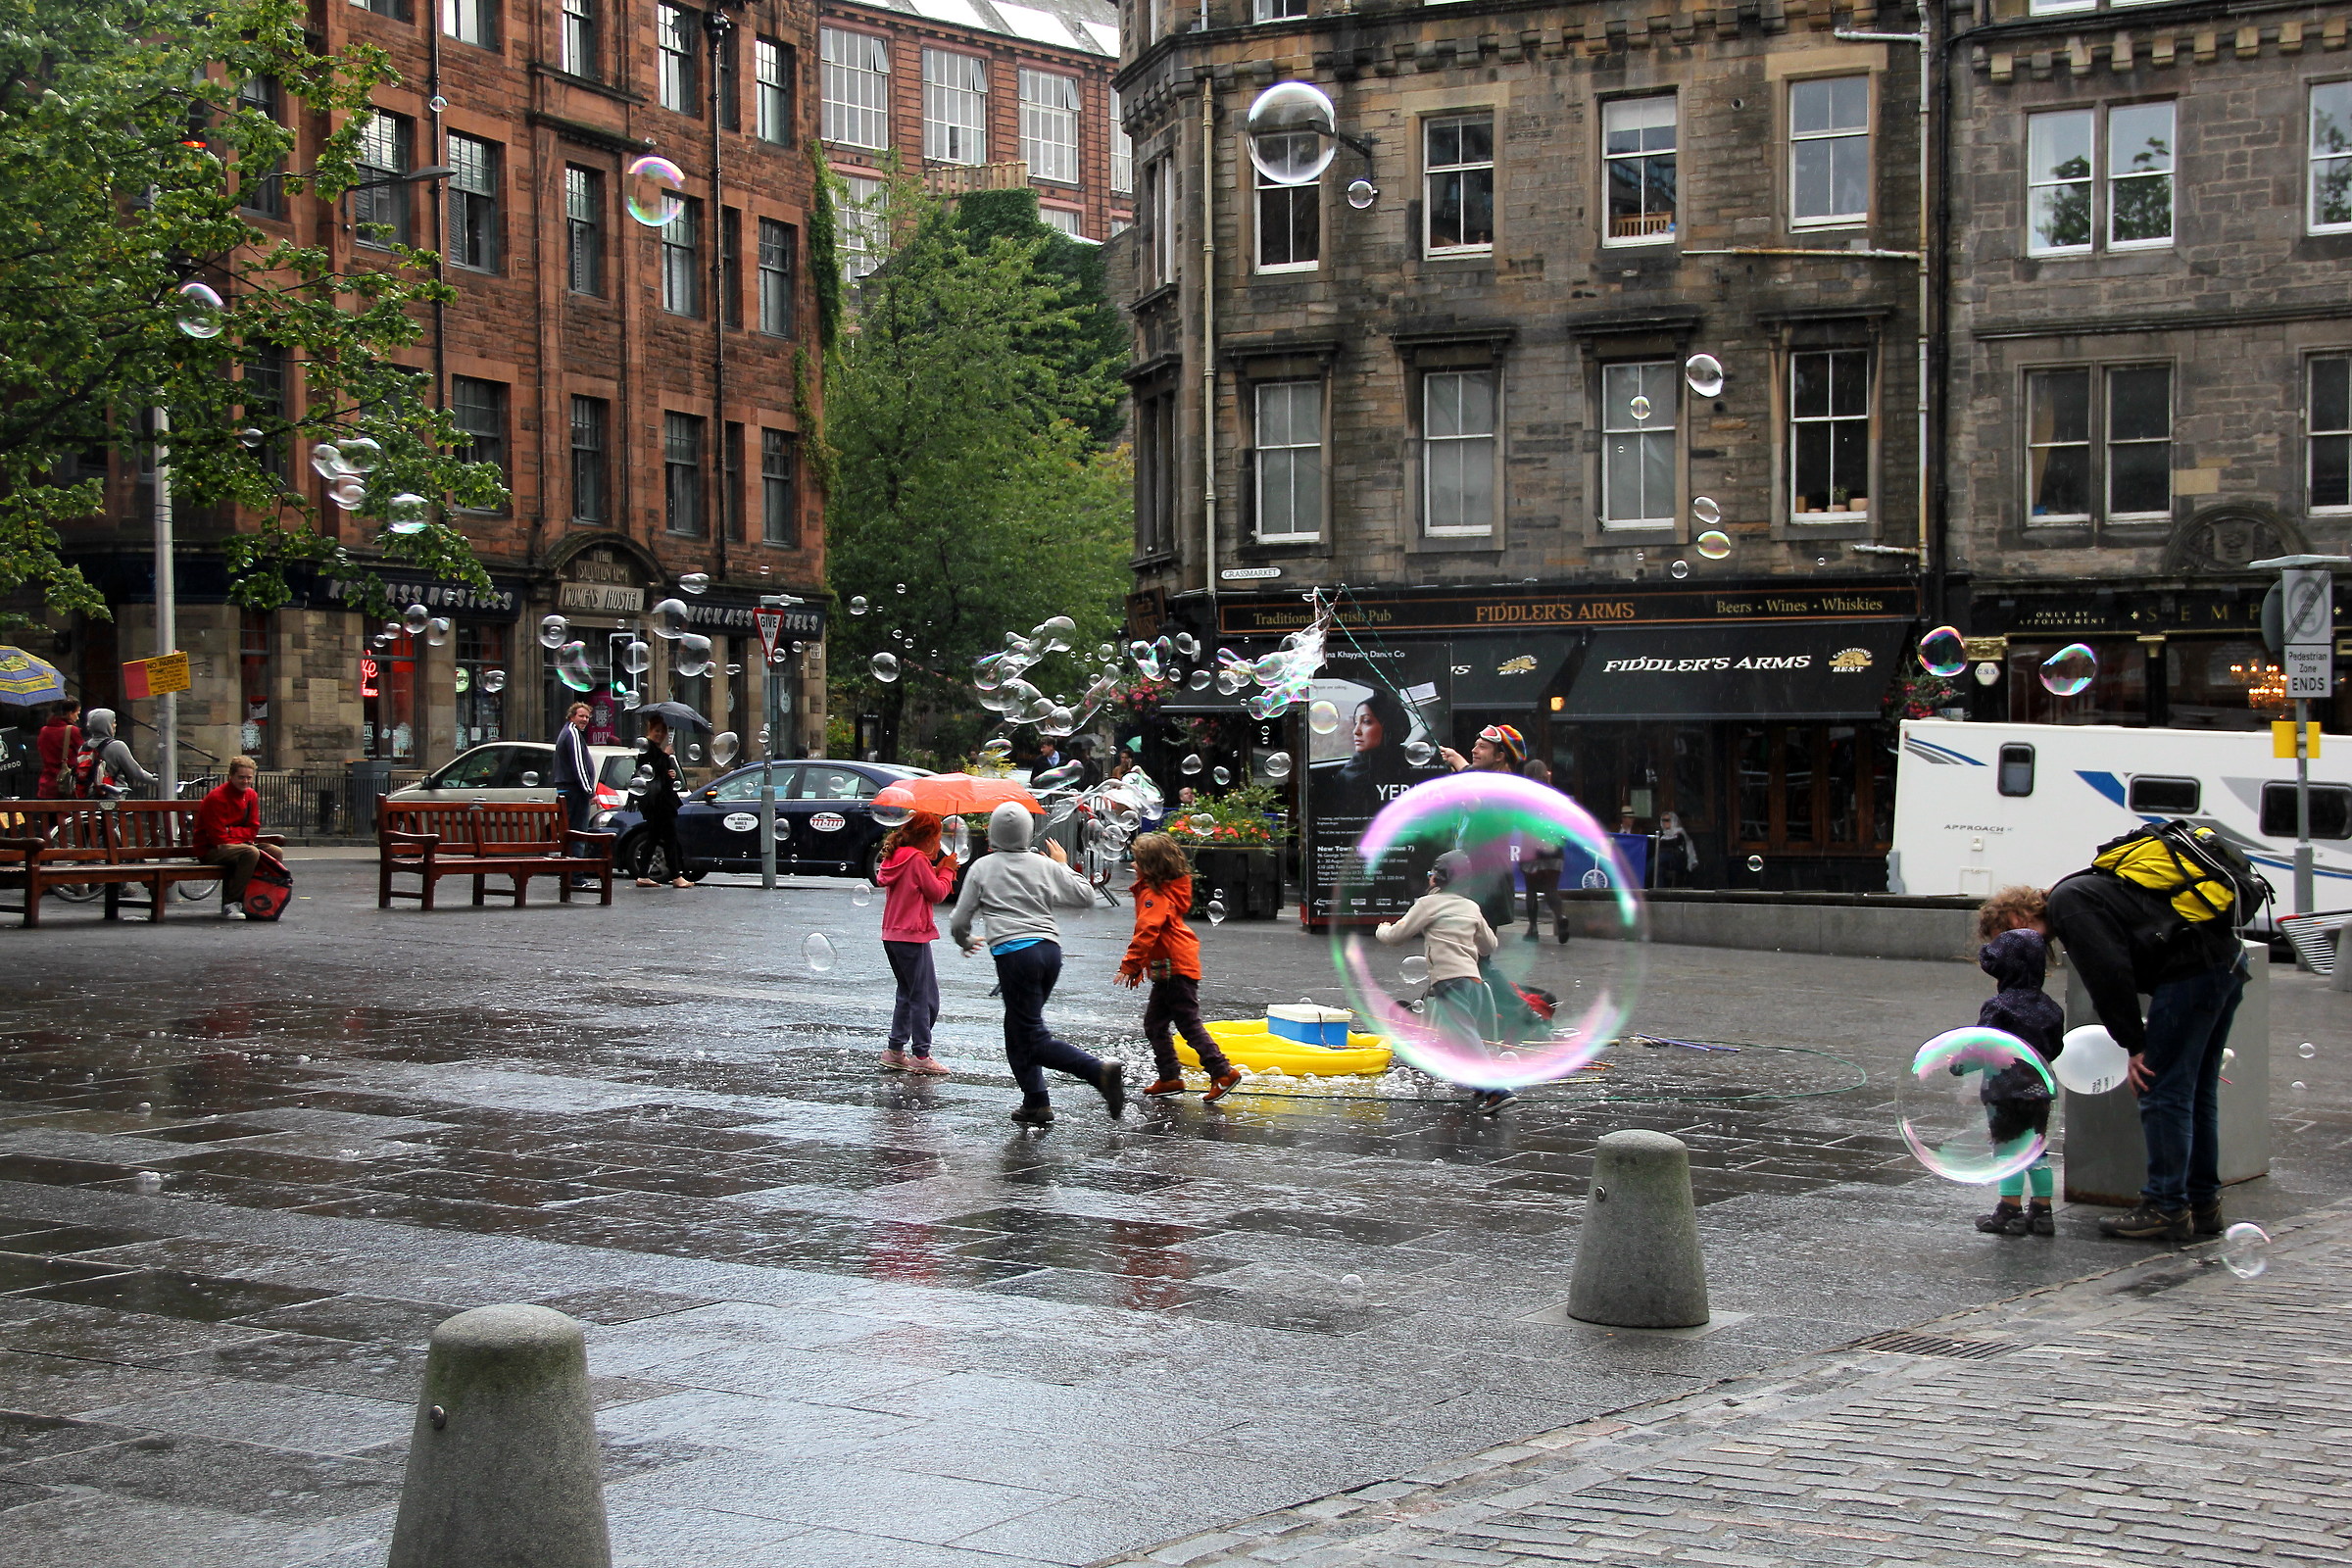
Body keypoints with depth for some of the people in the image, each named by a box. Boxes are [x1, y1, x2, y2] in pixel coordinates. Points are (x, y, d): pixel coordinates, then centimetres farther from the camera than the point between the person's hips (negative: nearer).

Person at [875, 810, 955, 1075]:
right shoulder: (918, 859, -15)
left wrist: (937, 870, 9)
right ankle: (921, 1056, -1)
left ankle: (894, 1051, 17)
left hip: (892, 935, 9)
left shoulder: (895, 857, 11)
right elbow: (937, 893, -10)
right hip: (913, 936, -9)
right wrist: (947, 870, 3)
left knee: (907, 994, 18)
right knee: (925, 997, -2)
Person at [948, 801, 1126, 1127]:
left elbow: (959, 921, 6)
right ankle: (1035, 1103, 14)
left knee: (1035, 1039, -6)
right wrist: (1064, 867, 26)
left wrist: (964, 941, 28)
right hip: (1050, 950, 5)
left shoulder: (981, 868, 4)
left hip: (1013, 952, -5)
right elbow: (1086, 898, 12)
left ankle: (1100, 1071, -25)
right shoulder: (1044, 865, 10)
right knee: (1018, 1030, 19)